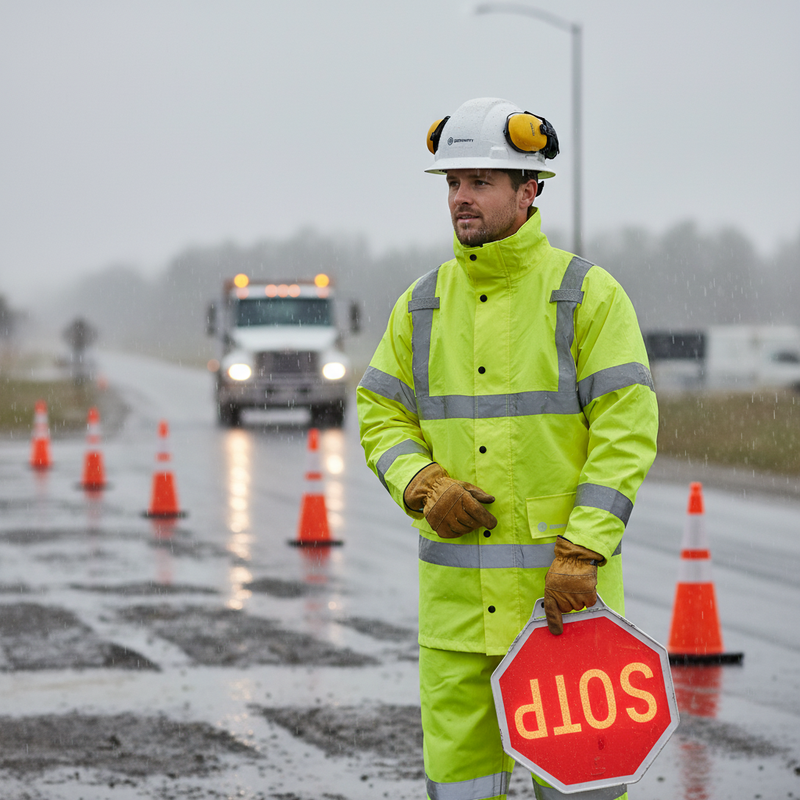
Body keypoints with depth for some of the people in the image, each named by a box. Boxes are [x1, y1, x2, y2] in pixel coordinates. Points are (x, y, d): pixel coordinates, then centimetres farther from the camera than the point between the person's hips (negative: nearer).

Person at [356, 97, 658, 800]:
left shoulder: (589, 294, -4)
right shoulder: (424, 305, 10)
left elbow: (628, 427, -9)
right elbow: (382, 417, 14)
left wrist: (582, 553, -17)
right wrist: (422, 486, -7)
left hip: (564, 584, -4)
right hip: (457, 585, 4)